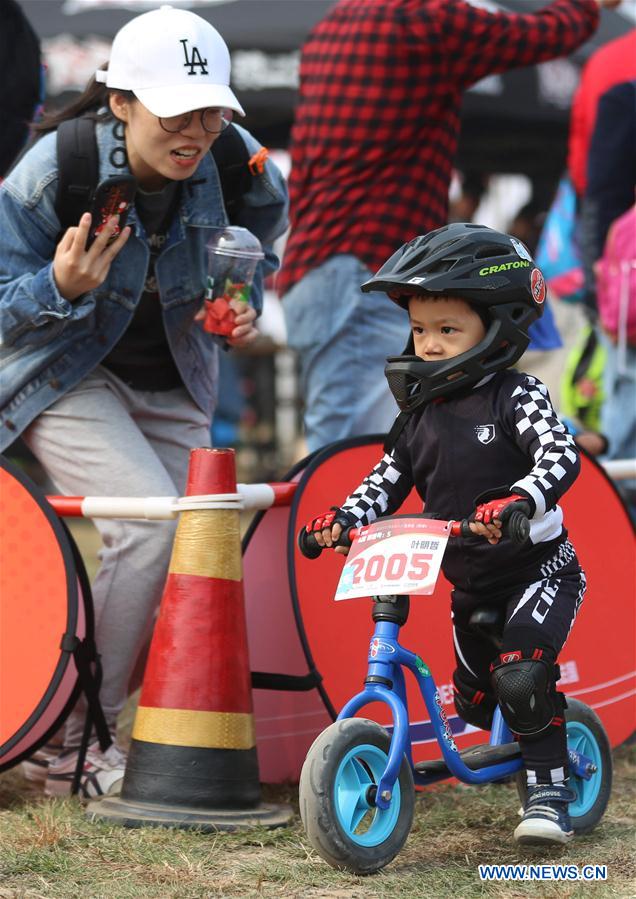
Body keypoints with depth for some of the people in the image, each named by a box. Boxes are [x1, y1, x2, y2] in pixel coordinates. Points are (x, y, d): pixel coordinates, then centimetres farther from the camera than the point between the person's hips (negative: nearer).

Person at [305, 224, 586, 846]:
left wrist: (518, 501, -49)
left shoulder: (516, 397, -15)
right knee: (473, 699, 12)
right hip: (469, 585, 6)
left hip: (538, 567, -6)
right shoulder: (419, 416, 3)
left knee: (521, 676, -26)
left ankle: (549, 794, -13)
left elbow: (561, 457, -30)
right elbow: (386, 482, 5)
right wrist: (342, 520, -15)